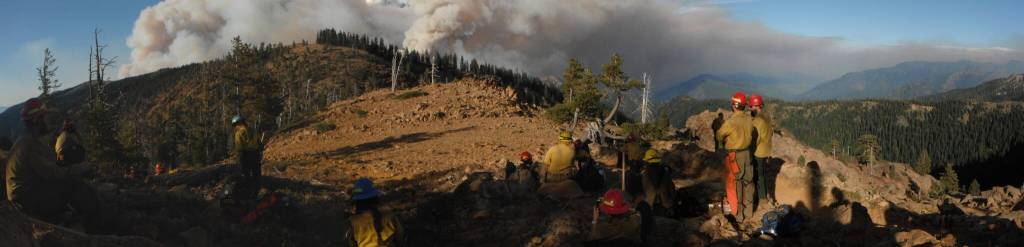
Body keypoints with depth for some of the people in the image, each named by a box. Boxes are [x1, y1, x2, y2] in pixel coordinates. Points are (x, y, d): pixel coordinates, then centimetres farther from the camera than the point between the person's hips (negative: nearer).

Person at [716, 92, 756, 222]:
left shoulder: (730, 122, -22)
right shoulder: (750, 119, -5)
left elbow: (719, 136, -7)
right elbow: (751, 134, 8)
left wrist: (727, 140, 12)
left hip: (734, 155, -6)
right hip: (747, 153, 6)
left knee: (735, 185, 5)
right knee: (747, 183, 16)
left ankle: (737, 214, 11)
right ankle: (748, 211, 27)